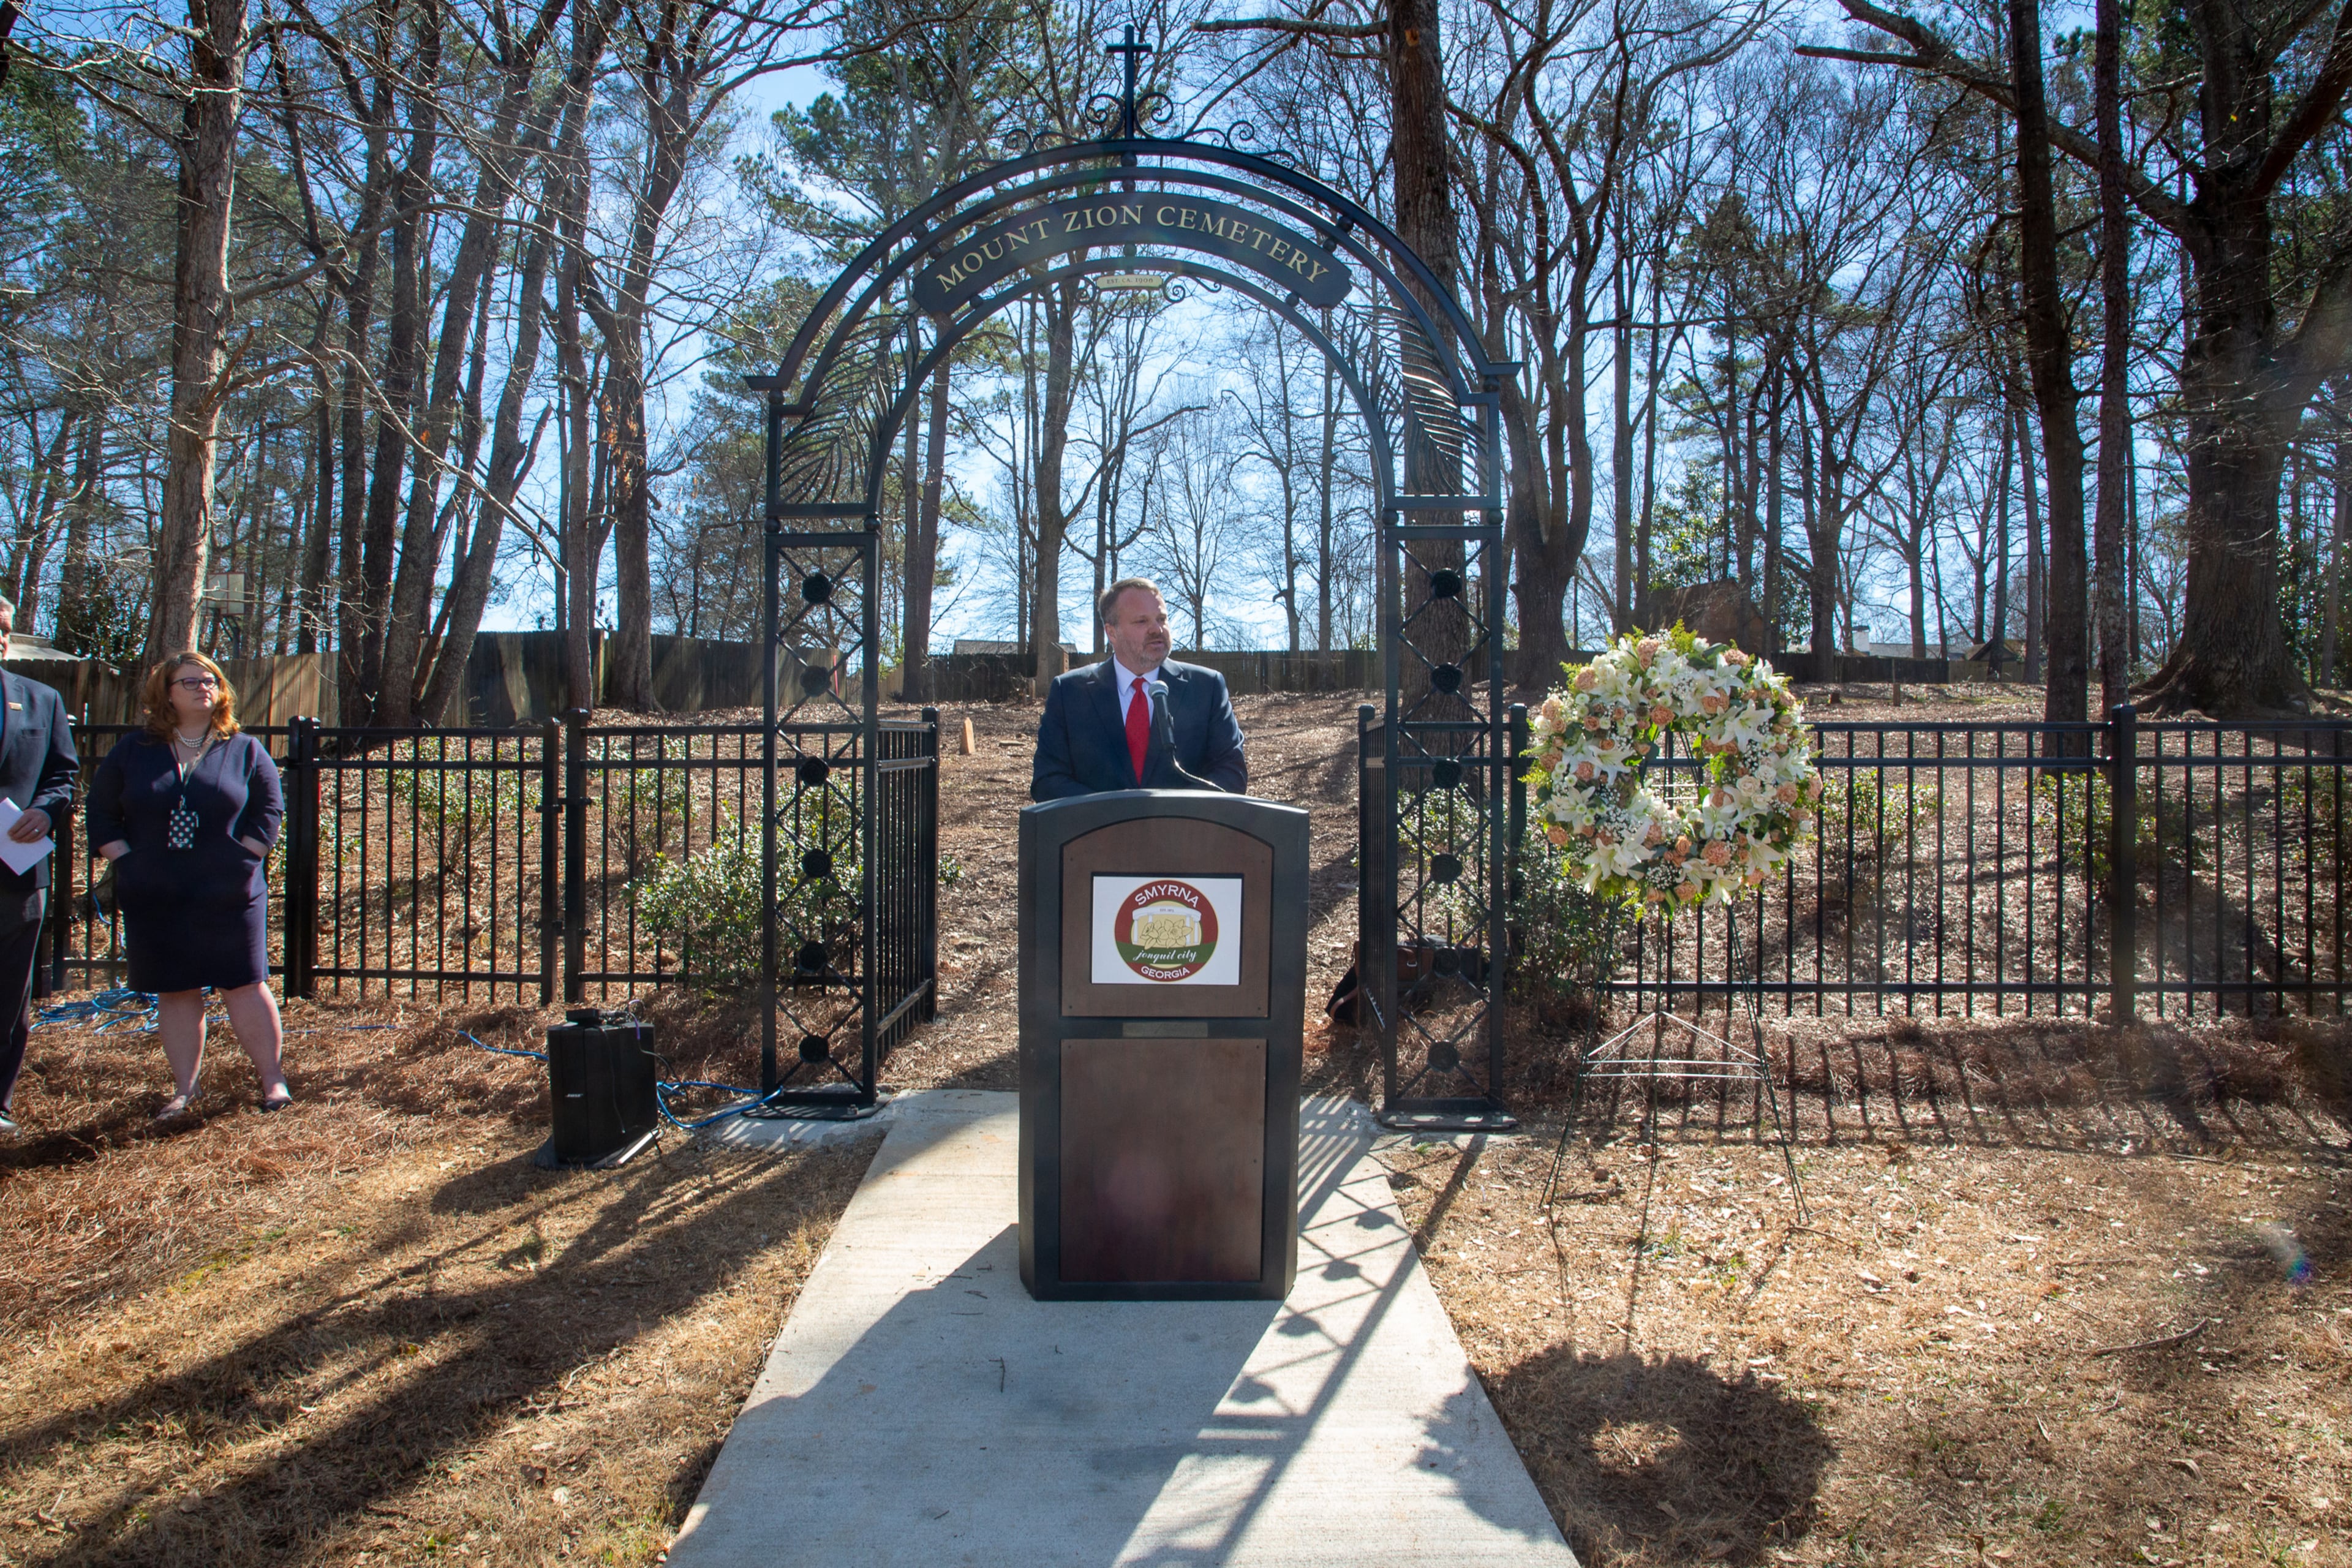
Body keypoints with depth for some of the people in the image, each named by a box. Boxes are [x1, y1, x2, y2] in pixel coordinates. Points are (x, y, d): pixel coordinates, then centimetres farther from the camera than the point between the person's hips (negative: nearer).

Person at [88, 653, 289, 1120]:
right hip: (156, 901, 2)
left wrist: (240, 857, -7)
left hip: (230, 897, -2)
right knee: (174, 993, 8)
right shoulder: (133, 751, 7)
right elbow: (101, 814, 11)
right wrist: (128, 862, -1)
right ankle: (184, 1088, 17)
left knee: (244, 986, -1)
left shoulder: (244, 751, 4)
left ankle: (273, 1079, 8)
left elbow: (269, 809, 4)